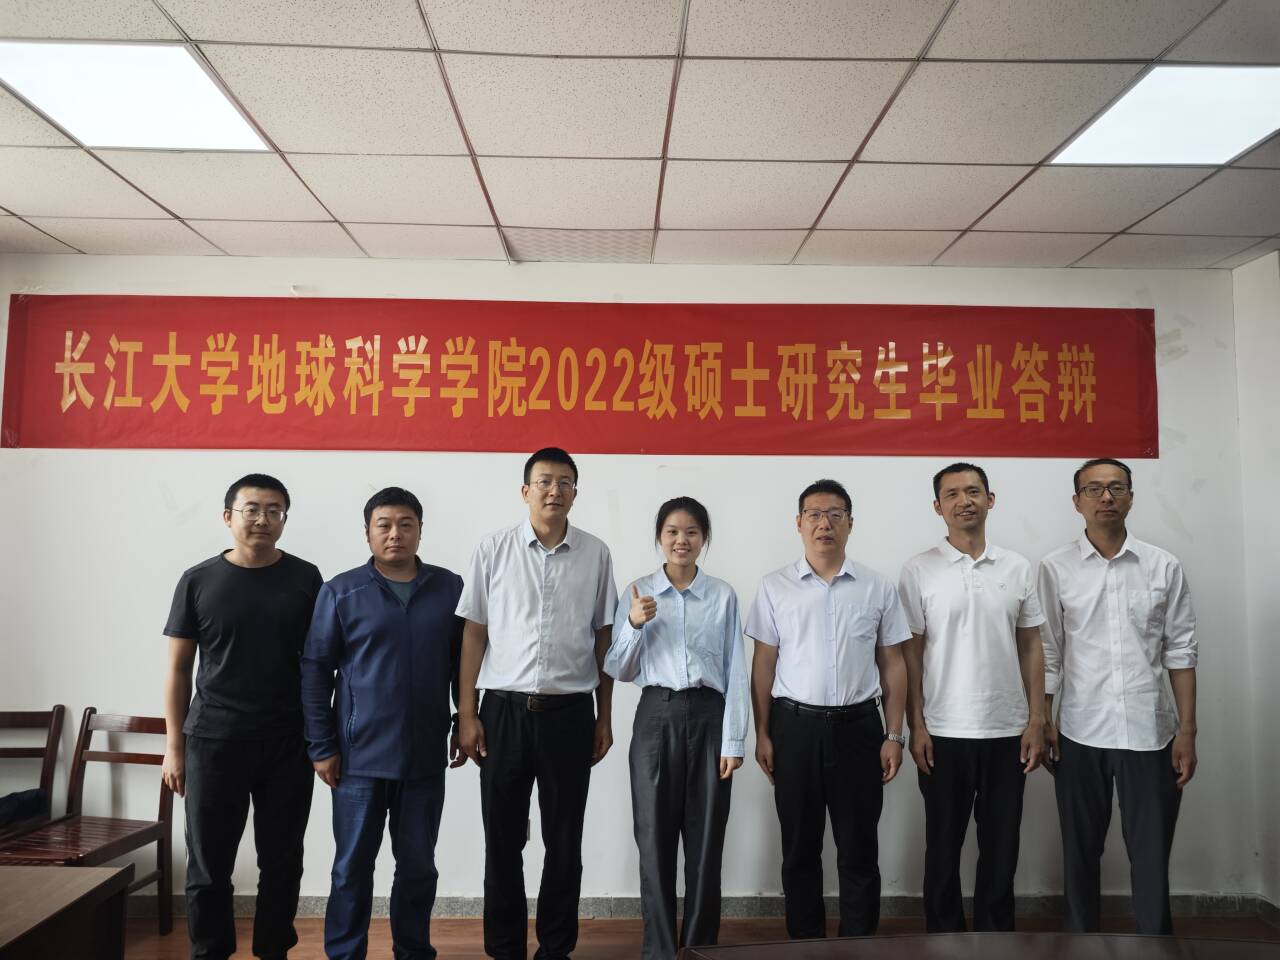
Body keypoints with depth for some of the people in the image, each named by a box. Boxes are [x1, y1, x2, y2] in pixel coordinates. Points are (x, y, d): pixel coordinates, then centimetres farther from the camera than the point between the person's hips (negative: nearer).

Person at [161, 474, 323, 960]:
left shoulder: (305, 579, 0)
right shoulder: (198, 581, 1)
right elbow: (178, 669, 4)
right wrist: (173, 746, 1)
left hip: (288, 744, 0)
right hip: (213, 742, 0)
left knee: (281, 861, 10)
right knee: (208, 864, 8)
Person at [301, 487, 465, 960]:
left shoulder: (450, 588, 2)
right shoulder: (341, 591, -3)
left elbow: (463, 664, 9)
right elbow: (315, 669, -2)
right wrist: (321, 746, -5)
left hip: (425, 756, 2)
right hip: (360, 756, -1)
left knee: (418, 865, 13)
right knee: (353, 866, 9)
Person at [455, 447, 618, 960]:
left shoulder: (596, 555, 2)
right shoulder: (493, 550, 0)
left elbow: (603, 639, 7)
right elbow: (474, 634, 2)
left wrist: (605, 718, 7)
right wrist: (467, 714, -2)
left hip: (570, 712, 1)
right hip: (505, 709, 0)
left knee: (564, 842, 10)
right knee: (503, 839, 9)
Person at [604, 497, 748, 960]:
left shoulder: (723, 595, 2)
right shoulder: (637, 593, 3)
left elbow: (735, 672, 2)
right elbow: (618, 671, 4)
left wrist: (733, 740, -3)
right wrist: (633, 625, -13)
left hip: (708, 717, 0)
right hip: (656, 717, 0)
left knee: (705, 841, 8)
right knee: (655, 839, 5)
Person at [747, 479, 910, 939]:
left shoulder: (878, 587, 2)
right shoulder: (775, 587, 1)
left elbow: (892, 664, 5)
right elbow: (764, 664, 3)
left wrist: (894, 735, 0)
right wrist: (762, 734, -1)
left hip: (858, 726, 0)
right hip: (795, 726, 0)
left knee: (858, 848, 8)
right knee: (800, 848, 11)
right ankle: (804, 942, 26)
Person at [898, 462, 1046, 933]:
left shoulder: (1018, 568, 4)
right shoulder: (919, 571, -3)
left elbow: (1031, 648, 7)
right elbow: (910, 652, -3)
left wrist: (1036, 721, 1)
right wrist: (916, 726, -7)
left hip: (1007, 732, 2)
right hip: (943, 733, -2)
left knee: (1001, 846, 12)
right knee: (943, 846, 10)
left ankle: (995, 935, 28)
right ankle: (944, 934, 25)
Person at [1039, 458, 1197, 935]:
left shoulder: (1164, 566, 1)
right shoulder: (1056, 567, -1)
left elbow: (1180, 652, 2)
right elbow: (1047, 653, 2)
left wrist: (1187, 729, -2)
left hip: (1148, 732, 0)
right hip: (1081, 734, 0)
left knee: (1151, 855, 6)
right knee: (1080, 852, 13)